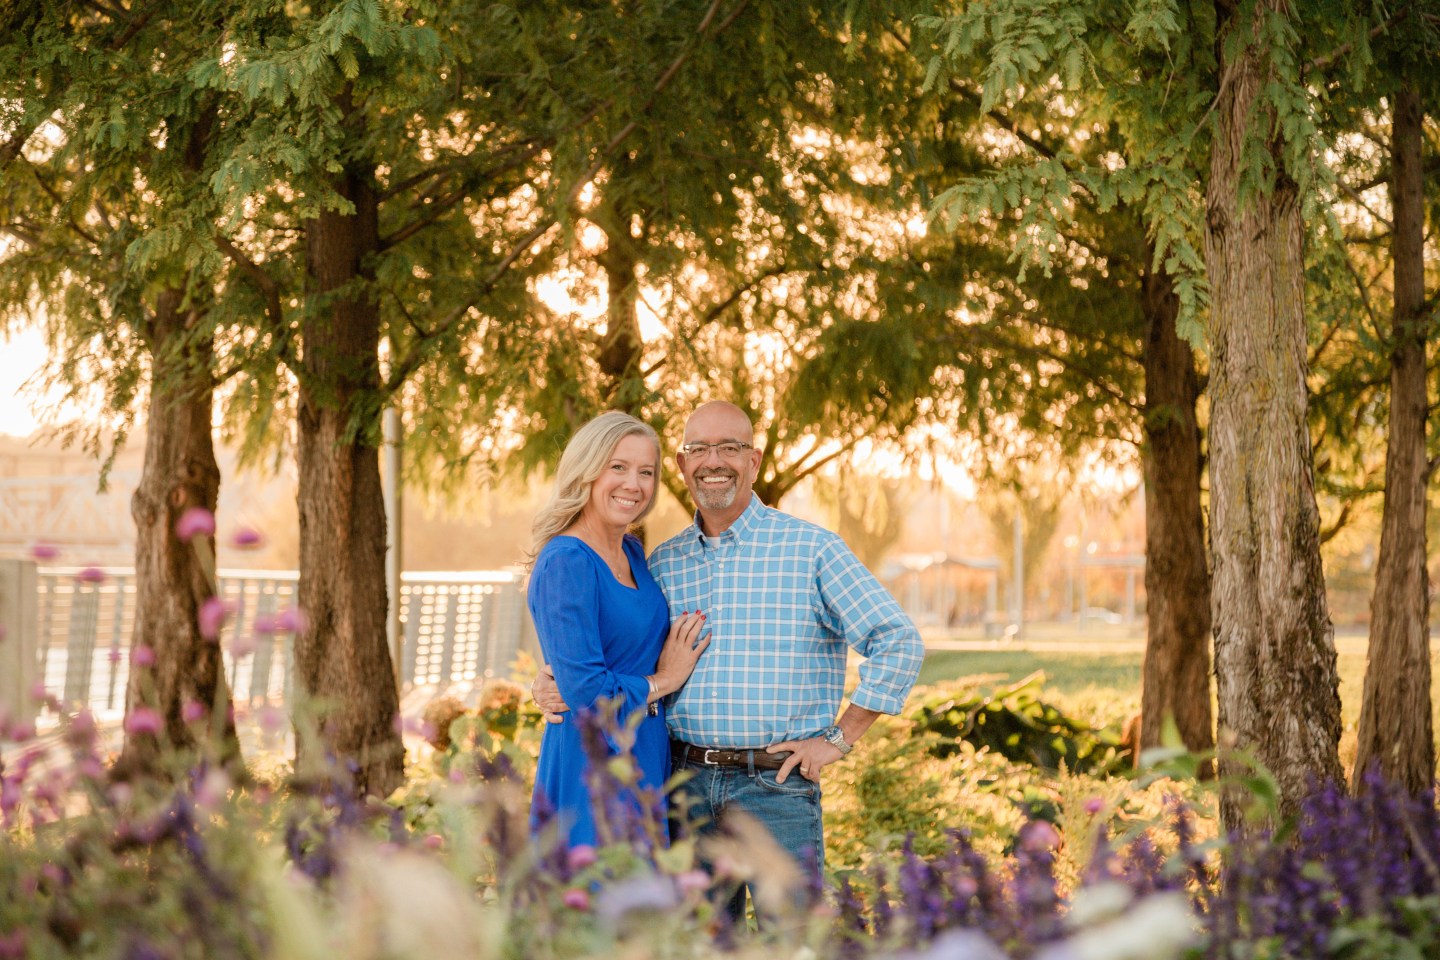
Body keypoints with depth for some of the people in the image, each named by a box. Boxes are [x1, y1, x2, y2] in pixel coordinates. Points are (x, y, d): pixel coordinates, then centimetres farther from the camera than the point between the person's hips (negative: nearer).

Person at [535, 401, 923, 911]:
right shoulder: (663, 563, 12)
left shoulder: (810, 548, -2)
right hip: (687, 782, 4)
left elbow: (899, 643, -4)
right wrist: (563, 692, -2)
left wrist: (839, 737, -5)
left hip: (776, 782, -4)